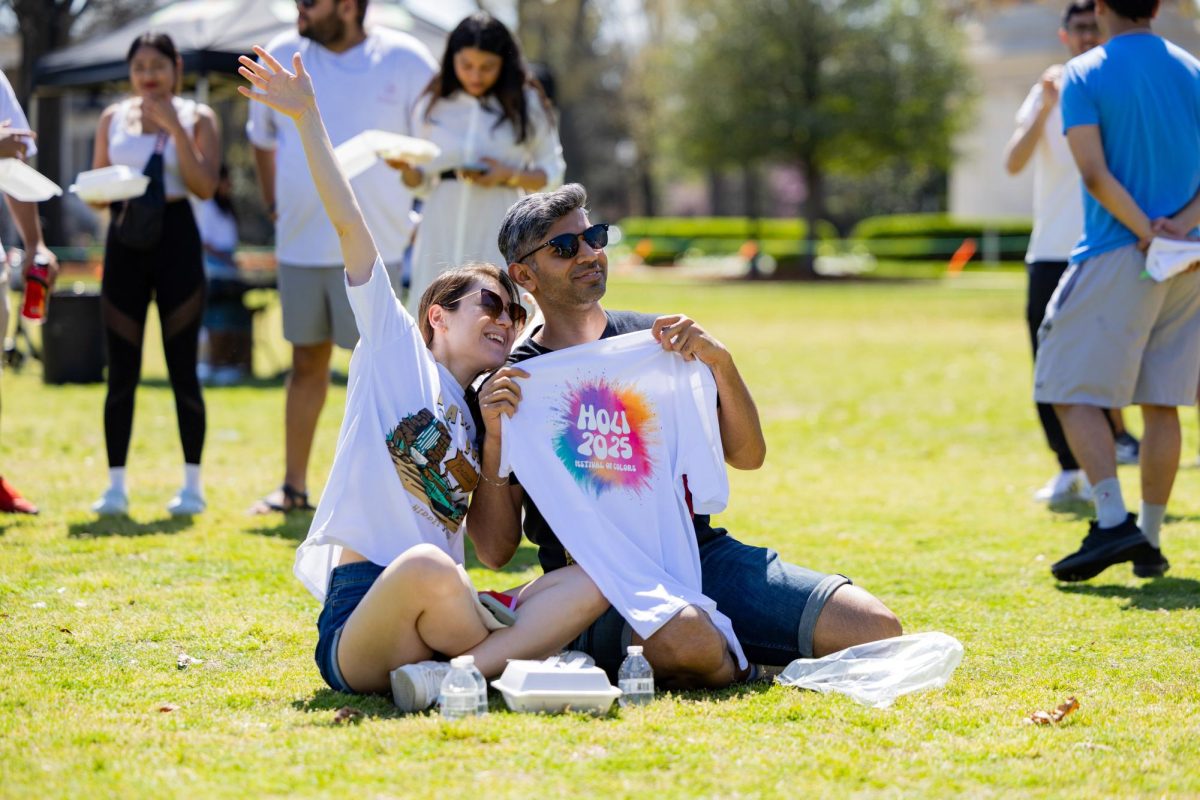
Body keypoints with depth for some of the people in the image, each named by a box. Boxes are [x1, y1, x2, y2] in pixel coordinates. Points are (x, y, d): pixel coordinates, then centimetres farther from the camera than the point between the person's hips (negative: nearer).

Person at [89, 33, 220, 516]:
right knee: (121, 372, 1)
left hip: (176, 240, -2)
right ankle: (116, 485, 7)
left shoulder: (196, 118, 2)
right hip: (124, 241, 2)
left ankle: (192, 485, 6)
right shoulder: (113, 118, 10)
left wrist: (174, 127, -15)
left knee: (182, 367, -1)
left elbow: (205, 186, -10)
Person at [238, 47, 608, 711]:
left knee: (592, 580, -18)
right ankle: (517, 663, -19)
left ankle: (454, 674, -33)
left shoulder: (480, 423, 30)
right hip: (358, 618, -6)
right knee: (426, 570, -42)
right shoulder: (396, 349, 14)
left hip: (439, 618, 6)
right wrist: (307, 119, -3)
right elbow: (349, 225, 5)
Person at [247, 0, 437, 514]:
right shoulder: (282, 56, 5)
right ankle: (294, 486, 19)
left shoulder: (406, 61, -6)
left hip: (372, 245, -4)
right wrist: (273, 205, 16)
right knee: (307, 362, 11)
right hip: (299, 241, 4)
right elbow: (262, 136, 20)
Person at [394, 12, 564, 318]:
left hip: (498, 233, -2)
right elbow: (423, 183, 10)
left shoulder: (525, 104, 3)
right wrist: (405, 168, -12)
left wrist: (509, 176, -11)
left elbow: (551, 172, 7)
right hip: (443, 231, 2)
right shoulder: (432, 106, 5)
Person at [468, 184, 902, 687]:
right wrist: (494, 440, -15)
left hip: (703, 551, 4)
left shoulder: (657, 340, 15)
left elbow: (747, 456, 12)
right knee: (682, 636, -40)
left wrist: (721, 363, -3)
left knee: (875, 629, -17)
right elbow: (497, 547, -1)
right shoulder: (507, 388, 4)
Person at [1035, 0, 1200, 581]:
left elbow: (1094, 172, -15)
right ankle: (1149, 542, 11)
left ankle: (1114, 522, -14)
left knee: (1074, 392, 0)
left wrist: (1145, 232, -14)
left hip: (1114, 257, -5)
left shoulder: (1085, 75, -4)